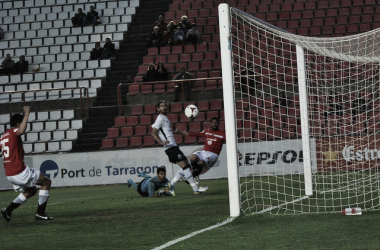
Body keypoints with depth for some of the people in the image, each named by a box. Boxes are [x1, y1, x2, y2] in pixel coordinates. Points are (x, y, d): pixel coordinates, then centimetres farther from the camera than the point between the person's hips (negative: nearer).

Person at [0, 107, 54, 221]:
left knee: (31, 191, 28)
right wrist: (26, 114, -28)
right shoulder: (14, 132, -11)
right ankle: (40, 213, 3)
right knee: (46, 182, 5)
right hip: (20, 172, -9)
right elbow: (21, 131, -35)